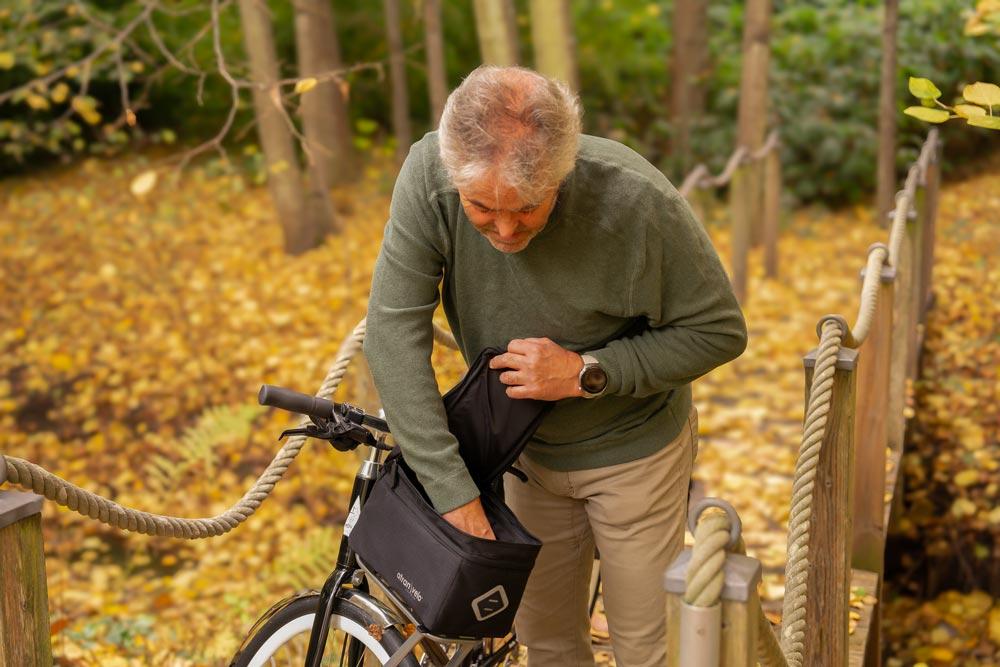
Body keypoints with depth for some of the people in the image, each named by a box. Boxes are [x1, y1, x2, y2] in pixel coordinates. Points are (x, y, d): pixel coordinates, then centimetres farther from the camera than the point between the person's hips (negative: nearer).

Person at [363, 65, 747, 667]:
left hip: (631, 453, -3)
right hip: (527, 448, 3)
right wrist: (451, 489, -27)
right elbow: (395, 333, -25)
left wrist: (585, 373, -27)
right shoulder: (429, 173, -26)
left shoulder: (637, 201, -32)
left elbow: (721, 331, -19)